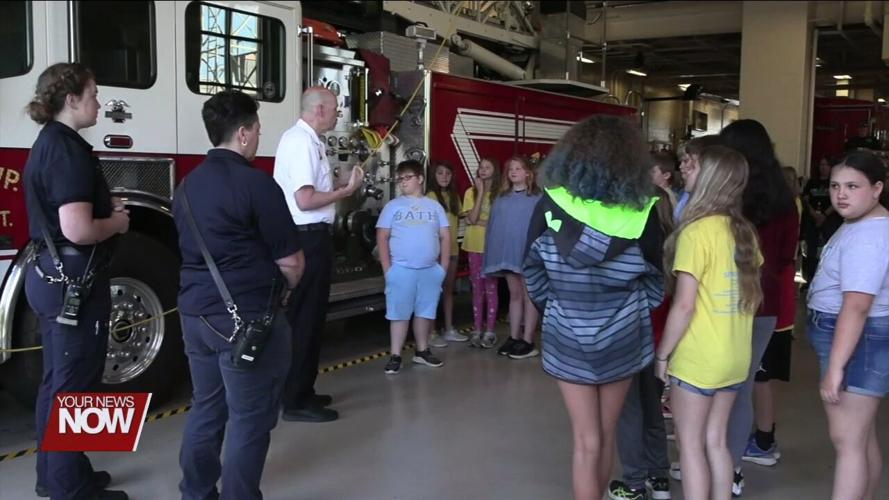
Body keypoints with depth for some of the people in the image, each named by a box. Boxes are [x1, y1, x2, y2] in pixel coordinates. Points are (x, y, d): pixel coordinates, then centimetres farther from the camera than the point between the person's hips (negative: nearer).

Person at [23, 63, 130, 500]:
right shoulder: (69, 150, -19)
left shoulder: (47, 143, 12)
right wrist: (117, 223, -10)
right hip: (73, 280, -10)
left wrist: (104, 206, 12)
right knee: (74, 383, 0)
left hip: (49, 274, 10)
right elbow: (78, 230, -28)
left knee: (57, 380, 18)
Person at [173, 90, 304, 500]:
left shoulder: (188, 184, 10)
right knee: (249, 418, 2)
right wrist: (289, 283, 9)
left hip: (195, 312, 8)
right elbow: (291, 261, -12)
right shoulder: (256, 183, -15)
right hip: (246, 317, -8)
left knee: (206, 409, 17)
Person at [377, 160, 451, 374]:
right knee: (399, 312, 0)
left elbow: (445, 236, 8)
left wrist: (443, 267, 2)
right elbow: (382, 238, 0)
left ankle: (422, 351, 24)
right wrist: (387, 269, -7)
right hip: (401, 269, -2)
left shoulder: (434, 206, 8)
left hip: (431, 270, 2)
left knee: (425, 311, 11)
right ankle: (395, 355, 5)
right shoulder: (393, 206, 3)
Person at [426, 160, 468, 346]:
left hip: (452, 248, 7)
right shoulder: (431, 196, -9)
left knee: (448, 289, 13)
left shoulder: (454, 196, 13)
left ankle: (449, 330, 21)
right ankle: (432, 333, 2)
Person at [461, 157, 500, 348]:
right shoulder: (471, 192, 2)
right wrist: (480, 192, -10)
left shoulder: (500, 193, -3)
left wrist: (479, 220, -10)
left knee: (491, 288, 0)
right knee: (477, 289, 8)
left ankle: (489, 331, 6)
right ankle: (477, 330, 13)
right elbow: (471, 219, -10)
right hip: (474, 245, 2)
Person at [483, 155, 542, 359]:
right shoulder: (501, 198, 11)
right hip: (508, 253, 5)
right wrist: (491, 251, 5)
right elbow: (493, 225, 10)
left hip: (529, 253, -5)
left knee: (529, 296, 2)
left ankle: (528, 342, 5)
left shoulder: (537, 198, -7)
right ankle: (514, 338, 19)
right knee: (514, 295, 13)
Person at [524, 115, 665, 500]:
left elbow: (532, 272, -3)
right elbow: (655, 279, -2)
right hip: (622, 337, 1)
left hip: (567, 337, -1)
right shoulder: (641, 213, -12)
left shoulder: (551, 205, -12)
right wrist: (628, 311, 12)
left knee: (587, 441, 10)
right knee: (605, 436, 19)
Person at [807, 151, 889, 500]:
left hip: (858, 341, -11)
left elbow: (856, 306, -29)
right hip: (859, 339, 11)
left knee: (847, 441, -8)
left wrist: (835, 367, -30)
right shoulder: (860, 225, 13)